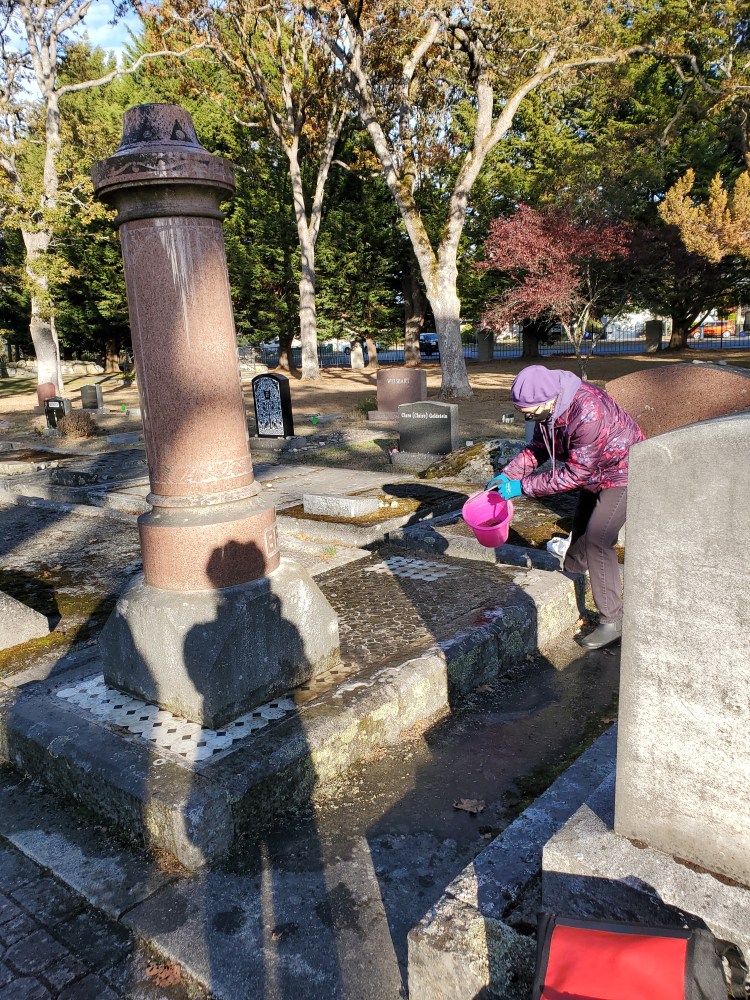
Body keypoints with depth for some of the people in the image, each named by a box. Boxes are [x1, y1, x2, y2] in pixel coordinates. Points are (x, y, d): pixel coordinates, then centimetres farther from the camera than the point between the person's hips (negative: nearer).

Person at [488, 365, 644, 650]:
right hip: (593, 475, 9)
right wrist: (508, 474, -13)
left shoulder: (588, 413, -39)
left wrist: (522, 486, -28)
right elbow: (538, 447, 1)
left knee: (597, 541, -14)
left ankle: (612, 621, -4)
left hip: (621, 474, -9)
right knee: (580, 529, 20)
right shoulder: (547, 406, -13)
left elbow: (574, 474, -33)